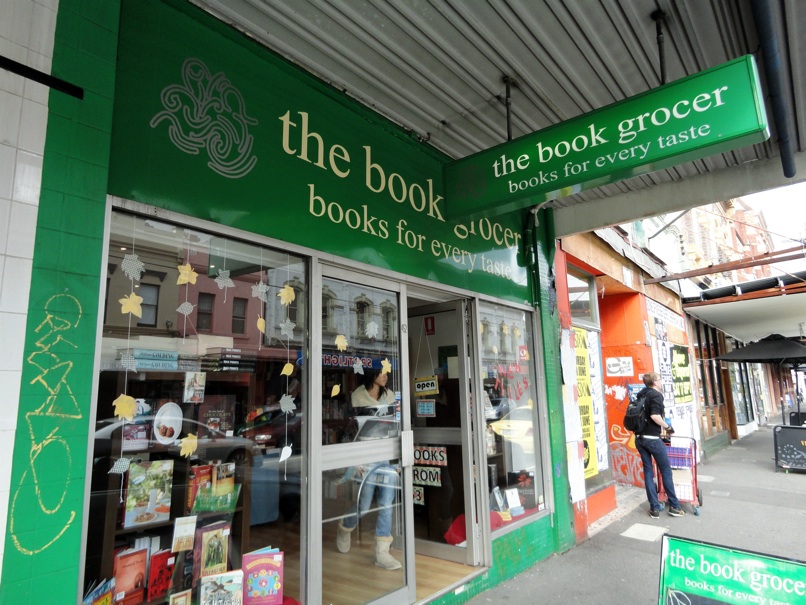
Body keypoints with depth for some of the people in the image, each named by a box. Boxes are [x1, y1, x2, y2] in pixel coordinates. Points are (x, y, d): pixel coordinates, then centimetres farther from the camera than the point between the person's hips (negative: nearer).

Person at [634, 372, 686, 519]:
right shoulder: (657, 395, -8)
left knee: (648, 472, 9)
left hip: (639, 438, 6)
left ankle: (654, 508, 12)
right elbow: (654, 415, -21)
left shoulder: (641, 394, 12)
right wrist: (667, 427, -7)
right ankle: (674, 506, 17)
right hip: (652, 438, -6)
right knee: (666, 471, 9)